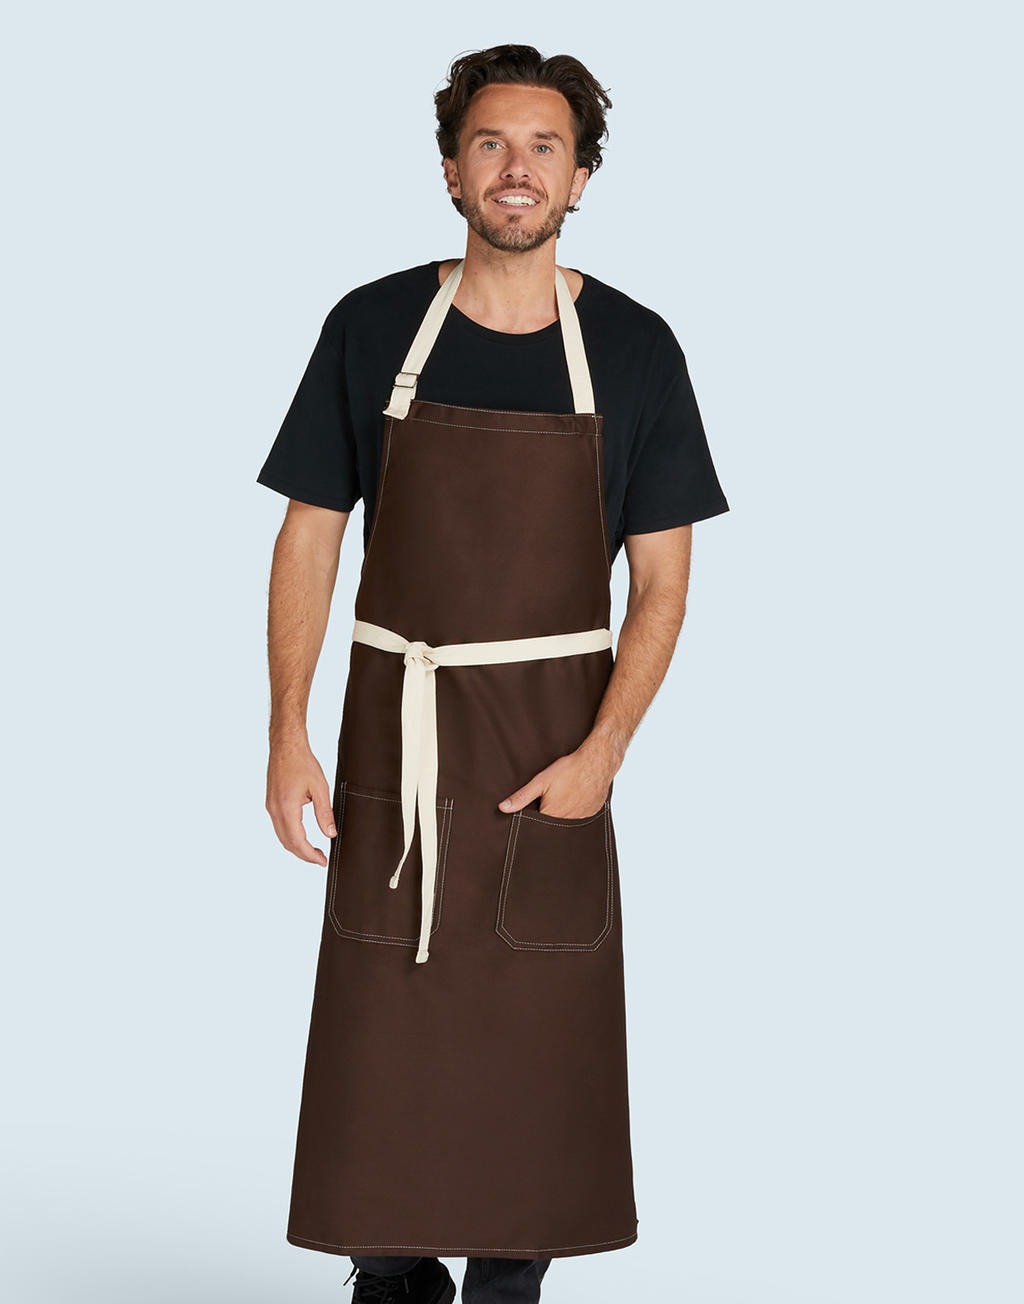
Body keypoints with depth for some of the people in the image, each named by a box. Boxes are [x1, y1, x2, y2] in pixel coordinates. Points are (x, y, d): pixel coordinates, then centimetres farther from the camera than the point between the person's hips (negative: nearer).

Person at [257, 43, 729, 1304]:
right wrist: (287, 733, -5)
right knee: (379, 1029, 2)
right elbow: (308, 540, 4)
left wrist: (602, 753, -11)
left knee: (538, 1038, 5)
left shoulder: (632, 348, 0)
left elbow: (661, 583, 1)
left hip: (555, 746, 0)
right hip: (397, 726, 0)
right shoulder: (371, 329, 0)